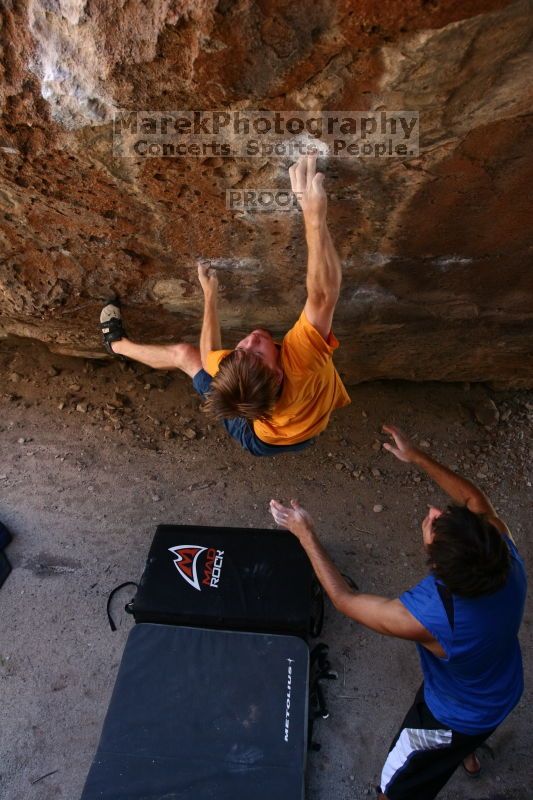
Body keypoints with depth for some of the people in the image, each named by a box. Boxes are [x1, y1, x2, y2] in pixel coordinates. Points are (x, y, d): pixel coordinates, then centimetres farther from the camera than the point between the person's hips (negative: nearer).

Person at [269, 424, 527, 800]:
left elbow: (344, 598, -29)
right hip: (505, 691, 6)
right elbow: (474, 499, -12)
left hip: (455, 717, -6)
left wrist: (305, 532, -23)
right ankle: (467, 754, 74)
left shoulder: (426, 617, -45)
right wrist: (417, 457, -13)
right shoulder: (505, 552, -33)